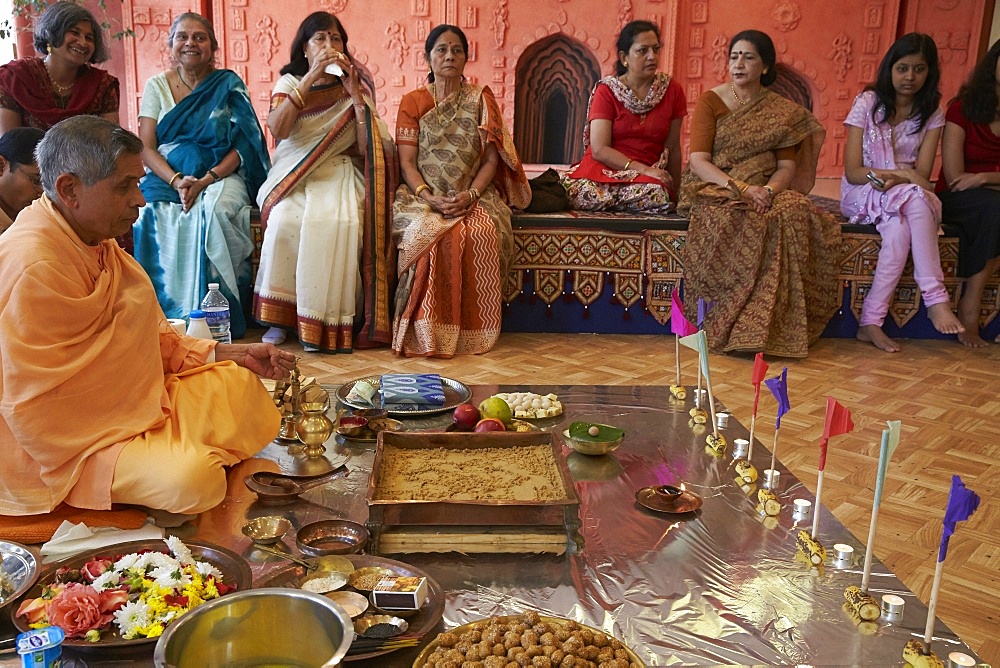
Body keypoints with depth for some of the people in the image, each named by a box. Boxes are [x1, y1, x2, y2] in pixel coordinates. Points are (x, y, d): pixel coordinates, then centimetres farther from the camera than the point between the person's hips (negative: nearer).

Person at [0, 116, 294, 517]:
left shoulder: (96, 244, 7)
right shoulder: (33, 268, -24)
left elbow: (156, 340, 13)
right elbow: (34, 408, -25)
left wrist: (236, 355, 5)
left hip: (137, 405, 10)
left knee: (239, 384, 7)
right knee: (191, 478, -29)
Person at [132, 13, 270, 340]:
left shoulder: (228, 86, 6)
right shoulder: (156, 85, 11)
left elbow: (241, 146, -2)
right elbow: (146, 148, 2)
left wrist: (205, 181, -18)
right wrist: (177, 181, -18)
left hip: (220, 175, -2)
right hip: (166, 175, 2)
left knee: (213, 211, -36)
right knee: (152, 213, -31)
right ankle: (163, 312, -22)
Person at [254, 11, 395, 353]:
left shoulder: (354, 87, 9)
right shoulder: (289, 82, 9)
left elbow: (367, 148, -5)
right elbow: (277, 129, -14)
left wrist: (355, 93, -11)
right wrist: (311, 78, -18)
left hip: (339, 172, 0)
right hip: (294, 174, 1)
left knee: (337, 222, -34)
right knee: (285, 219, -32)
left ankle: (326, 321, -25)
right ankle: (279, 314, -16)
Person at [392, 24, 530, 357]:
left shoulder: (481, 100, 11)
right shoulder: (412, 102, 10)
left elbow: (491, 158, 4)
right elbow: (407, 162, 2)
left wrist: (471, 195, -14)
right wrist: (428, 196, -17)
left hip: (473, 196, 1)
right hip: (424, 196, 0)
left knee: (482, 234, -33)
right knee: (428, 234, -34)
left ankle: (472, 330, -21)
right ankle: (427, 333, -26)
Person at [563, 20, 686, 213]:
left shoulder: (672, 90, 8)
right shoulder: (606, 91, 0)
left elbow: (673, 149, 10)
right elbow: (599, 150, -10)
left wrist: (674, 192, 9)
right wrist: (644, 169, -18)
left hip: (649, 176, 3)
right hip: (604, 171, -3)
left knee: (659, 195, -35)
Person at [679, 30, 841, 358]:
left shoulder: (783, 111, 12)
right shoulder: (710, 101, 4)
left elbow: (787, 166, 4)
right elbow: (699, 161, -7)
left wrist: (768, 190, -19)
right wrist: (740, 188, -22)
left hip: (763, 193, 2)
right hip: (716, 191, -2)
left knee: (795, 212, -31)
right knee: (732, 219, -37)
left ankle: (775, 327, -29)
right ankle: (739, 328, -31)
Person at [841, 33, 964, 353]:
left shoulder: (932, 115, 6)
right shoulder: (867, 102, -2)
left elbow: (922, 175, -4)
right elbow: (853, 171, -8)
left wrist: (894, 178, -26)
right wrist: (903, 175, -21)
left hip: (909, 197, 2)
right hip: (862, 194, -2)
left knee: (899, 229, -35)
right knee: (914, 198, -34)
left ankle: (871, 321, -37)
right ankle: (936, 299, -36)